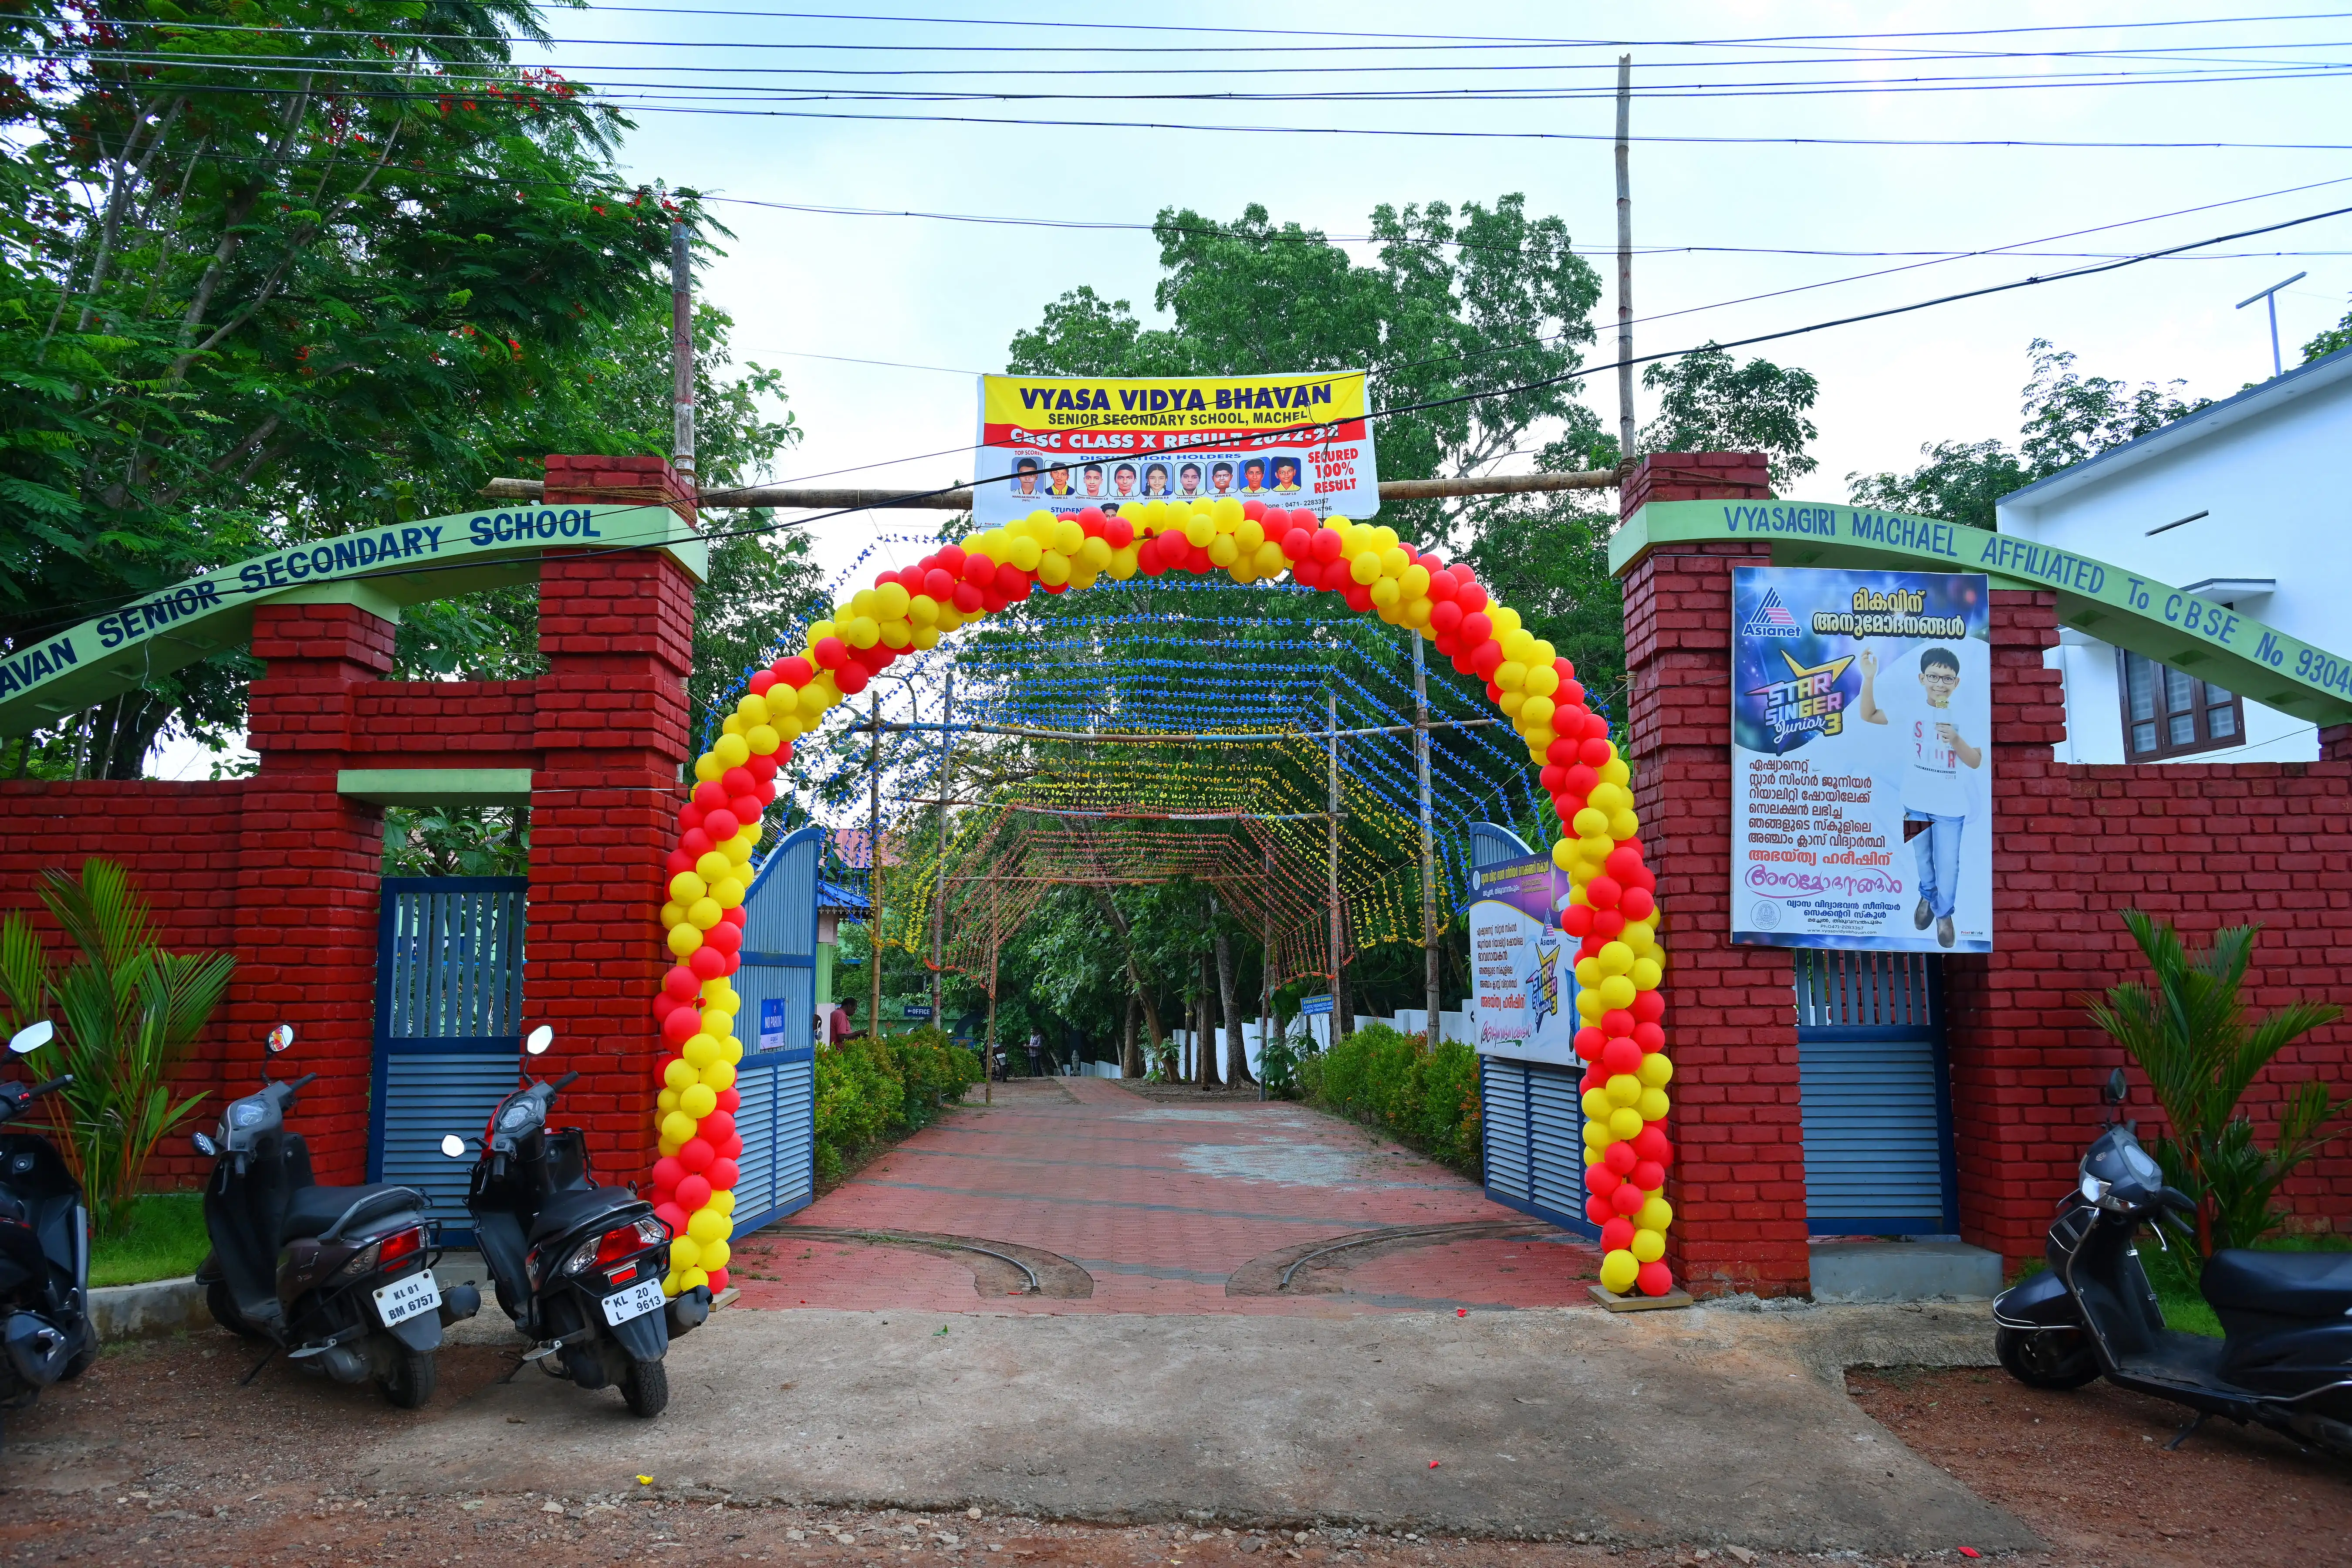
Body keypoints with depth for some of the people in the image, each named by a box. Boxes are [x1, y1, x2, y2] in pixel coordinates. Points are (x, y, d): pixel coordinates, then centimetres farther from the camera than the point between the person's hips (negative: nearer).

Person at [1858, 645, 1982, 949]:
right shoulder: (1909, 708, -10)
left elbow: (1976, 762, -11)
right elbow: (1868, 716, -7)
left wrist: (1956, 740, -30)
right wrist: (1869, 678, -21)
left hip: (1950, 806, -2)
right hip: (1916, 801, 2)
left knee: (1947, 864, 8)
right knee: (1922, 858, 23)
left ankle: (1944, 912, 33)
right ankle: (1928, 897, 50)